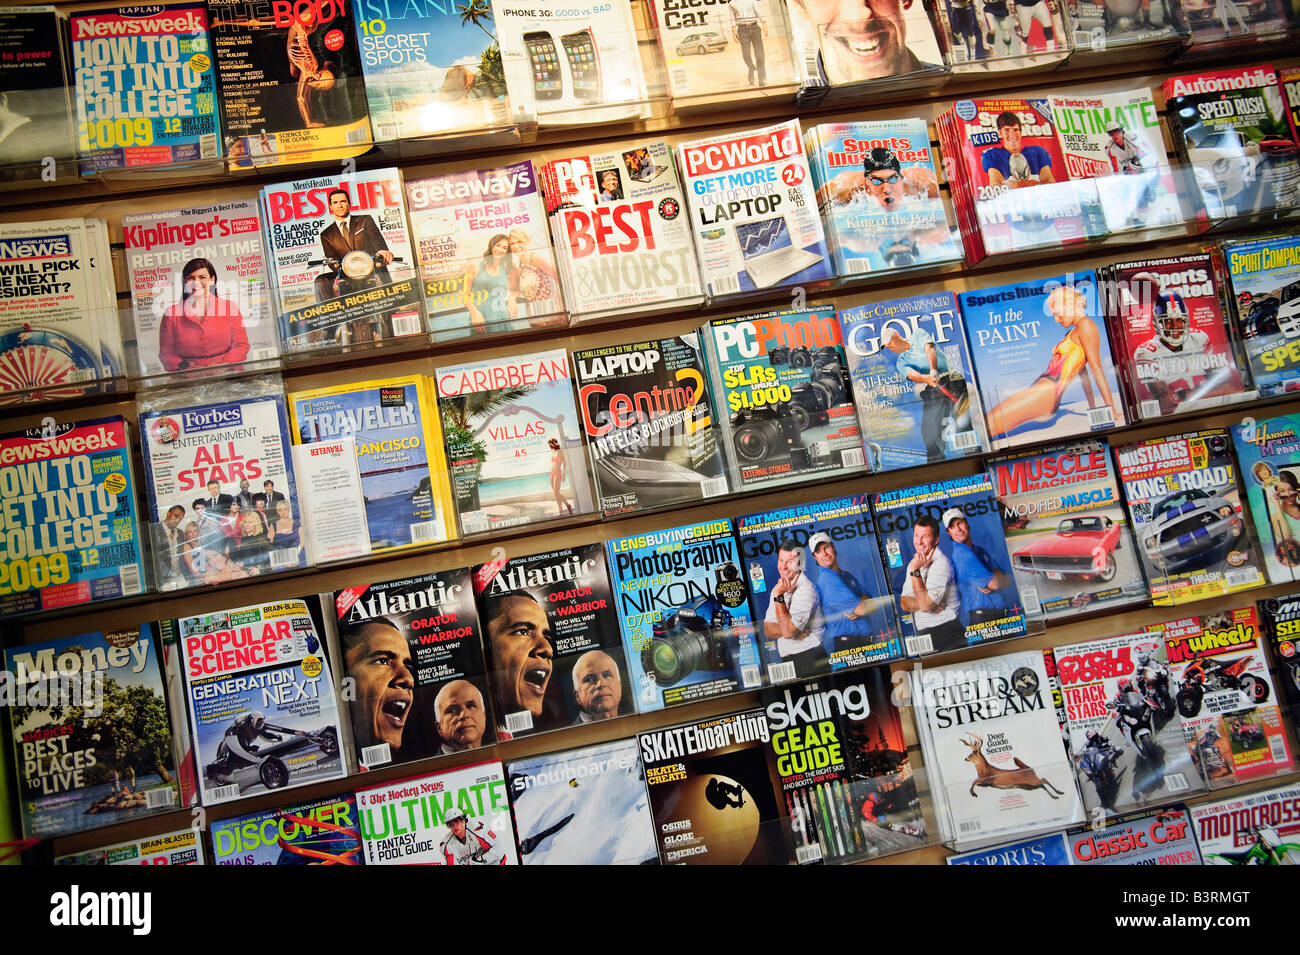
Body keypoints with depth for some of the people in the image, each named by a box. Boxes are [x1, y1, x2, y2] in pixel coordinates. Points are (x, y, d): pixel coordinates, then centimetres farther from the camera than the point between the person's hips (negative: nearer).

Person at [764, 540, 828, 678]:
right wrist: (793, 630, -14)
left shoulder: (806, 590, -15)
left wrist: (779, 596, -22)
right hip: (787, 660, 7)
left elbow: (788, 632, -22)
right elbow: (768, 629, 5)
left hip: (810, 660, -7)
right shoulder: (779, 588, 11)